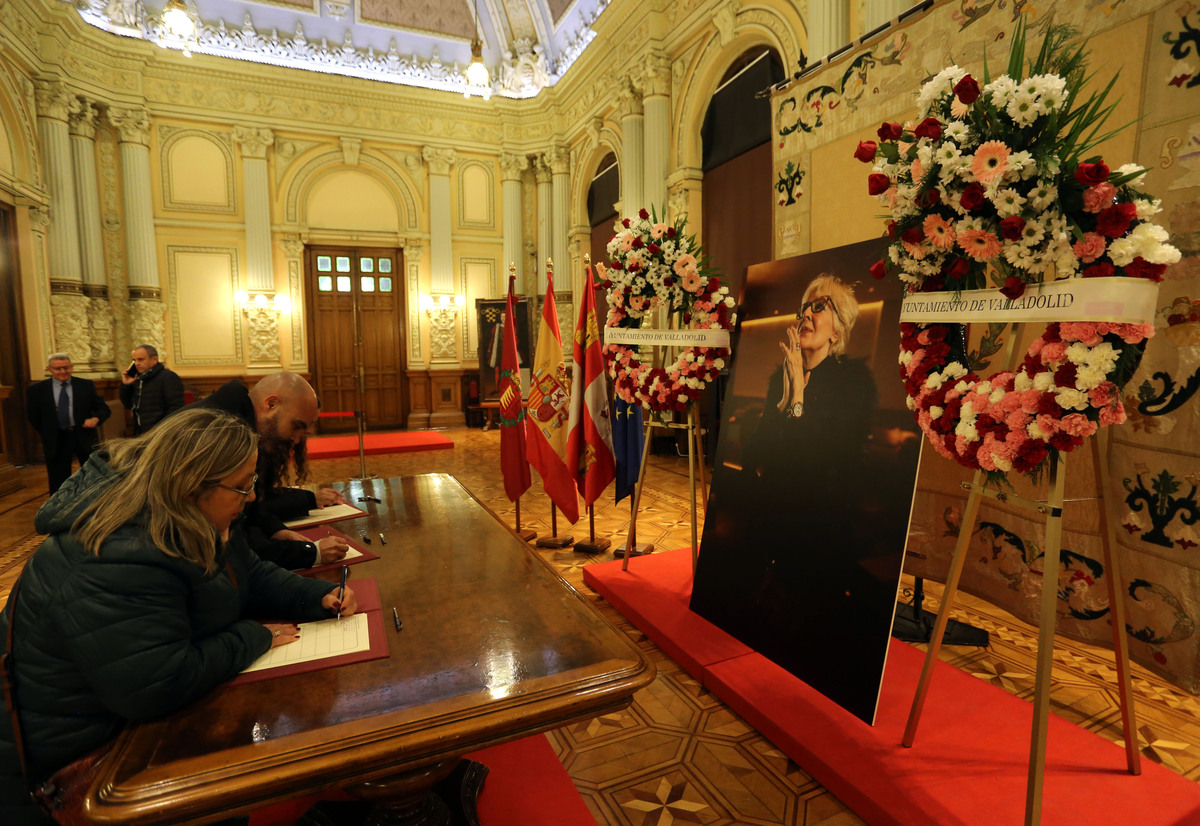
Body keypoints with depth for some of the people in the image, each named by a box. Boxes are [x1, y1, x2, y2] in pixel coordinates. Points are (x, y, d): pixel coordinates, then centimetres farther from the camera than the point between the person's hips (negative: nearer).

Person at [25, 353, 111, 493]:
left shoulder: (86, 385, 0)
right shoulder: (37, 389, 0)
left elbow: (104, 409, 1)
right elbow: (32, 416, 9)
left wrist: (96, 418, -20)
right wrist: (48, 435, 7)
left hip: (85, 437, 0)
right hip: (56, 441, 0)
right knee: (58, 485, 9)